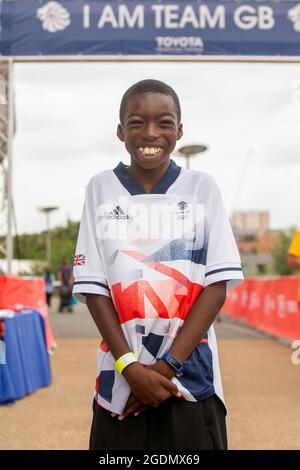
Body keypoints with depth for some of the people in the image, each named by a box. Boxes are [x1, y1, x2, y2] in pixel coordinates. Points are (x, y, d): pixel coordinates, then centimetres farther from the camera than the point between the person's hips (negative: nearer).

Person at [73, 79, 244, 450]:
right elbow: (93, 287, 0)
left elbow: (218, 283, -3)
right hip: (119, 380, 1)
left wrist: (167, 365, -10)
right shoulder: (101, 188, 2)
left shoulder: (202, 187, 1)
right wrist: (130, 367, -9)